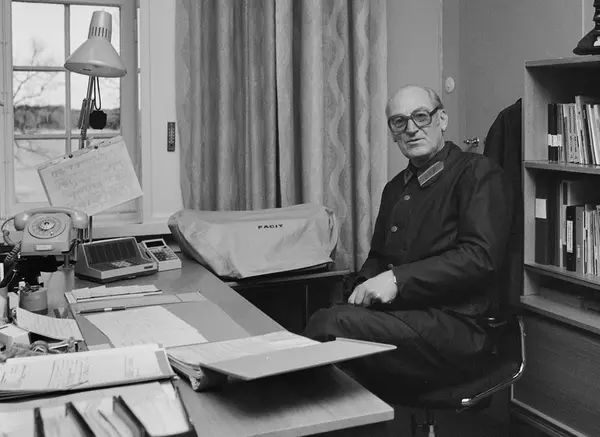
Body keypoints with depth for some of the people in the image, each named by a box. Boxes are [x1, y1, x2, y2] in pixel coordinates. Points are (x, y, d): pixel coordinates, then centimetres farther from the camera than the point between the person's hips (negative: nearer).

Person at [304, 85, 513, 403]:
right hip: (394, 313, 7)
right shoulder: (395, 188, 24)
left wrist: (398, 279, -18)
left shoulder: (476, 173, 0)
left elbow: (480, 256, -13)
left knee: (329, 325, -29)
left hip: (455, 326, -6)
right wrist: (366, 286, 1)